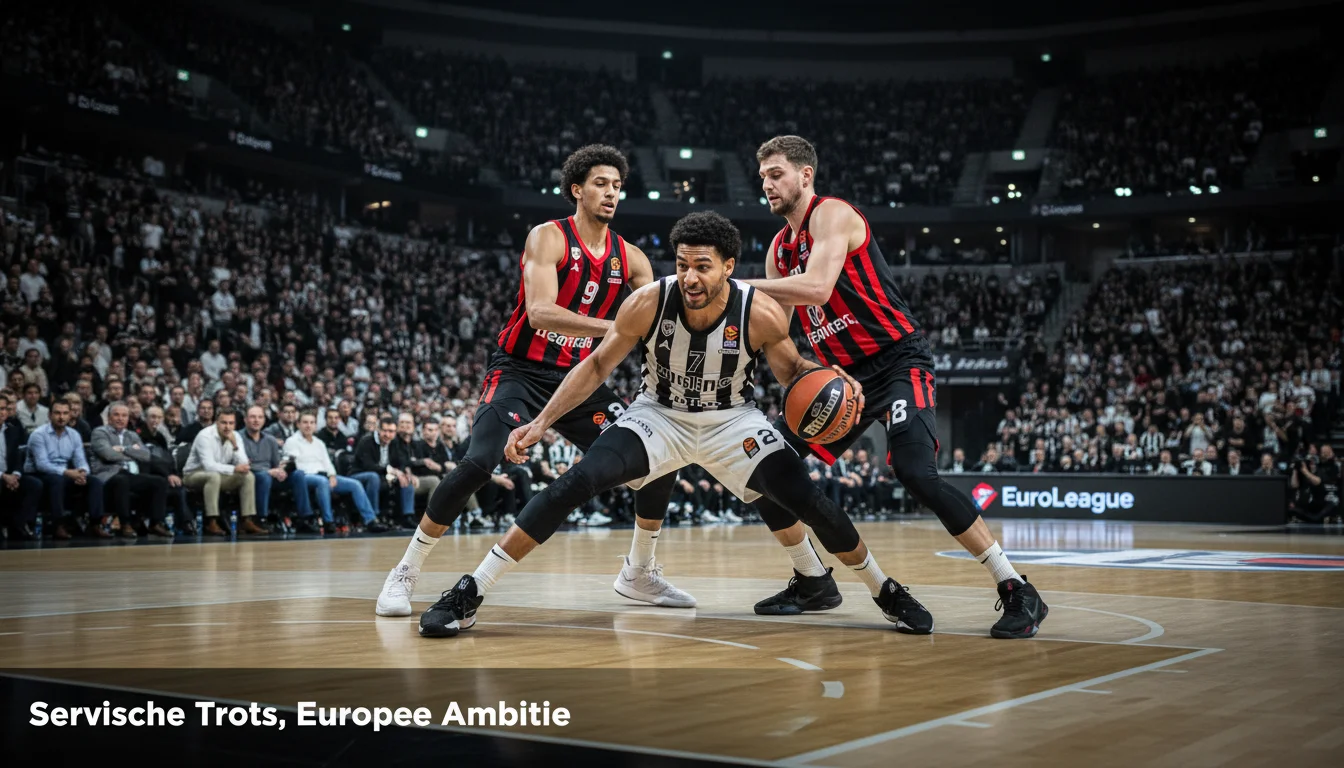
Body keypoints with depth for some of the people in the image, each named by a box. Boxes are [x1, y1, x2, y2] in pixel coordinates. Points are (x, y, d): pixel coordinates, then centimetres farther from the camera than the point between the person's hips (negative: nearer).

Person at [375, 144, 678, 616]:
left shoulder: (630, 258, 5)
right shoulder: (548, 238, -11)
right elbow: (539, 312, -26)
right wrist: (616, 327, -34)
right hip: (521, 373, -5)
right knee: (478, 464, -27)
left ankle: (641, 573, 17)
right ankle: (405, 573, -10)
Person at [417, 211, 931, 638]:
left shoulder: (761, 314, -24)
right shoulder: (648, 303, -24)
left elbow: (791, 370, -4)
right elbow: (598, 365, -10)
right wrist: (543, 421, -15)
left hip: (732, 421, 0)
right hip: (659, 415, 0)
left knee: (810, 501, -12)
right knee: (574, 483, -21)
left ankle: (887, 592, 15)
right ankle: (469, 593, -16)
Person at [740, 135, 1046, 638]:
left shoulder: (832, 214, -11)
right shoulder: (780, 248, 14)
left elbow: (816, 288, -27)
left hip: (897, 361, -9)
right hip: (842, 375, 9)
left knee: (916, 473, -28)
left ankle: (1018, 593, -18)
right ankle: (813, 582, 21)